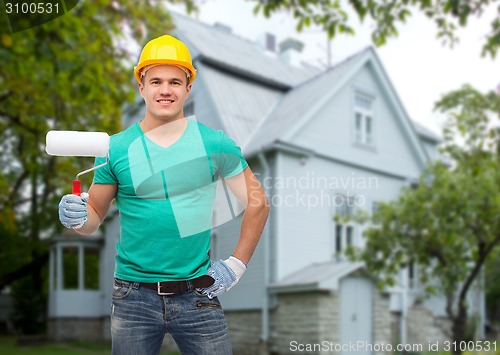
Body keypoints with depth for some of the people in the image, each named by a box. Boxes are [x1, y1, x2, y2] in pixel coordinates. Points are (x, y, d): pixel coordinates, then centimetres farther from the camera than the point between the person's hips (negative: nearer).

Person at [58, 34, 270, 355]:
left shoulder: (215, 144, -2)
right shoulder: (116, 149, -1)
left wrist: (237, 265, 1)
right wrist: (78, 217, -17)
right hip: (134, 298, 1)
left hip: (198, 296, 0)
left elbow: (258, 202, 5)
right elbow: (95, 216, 5)